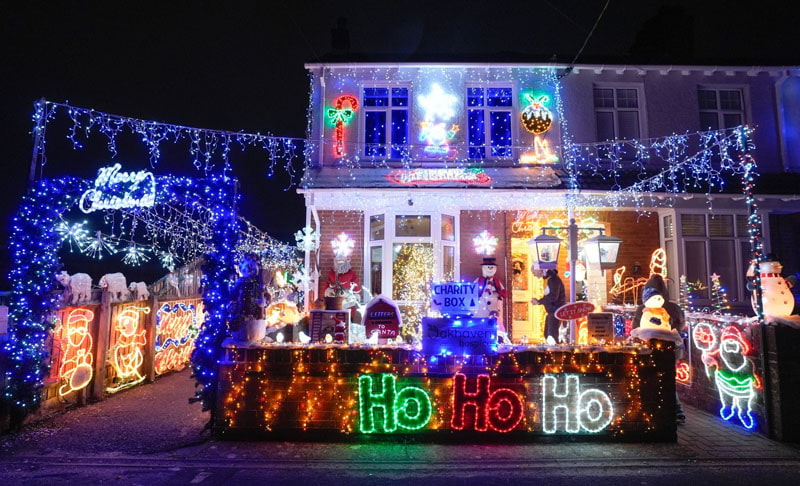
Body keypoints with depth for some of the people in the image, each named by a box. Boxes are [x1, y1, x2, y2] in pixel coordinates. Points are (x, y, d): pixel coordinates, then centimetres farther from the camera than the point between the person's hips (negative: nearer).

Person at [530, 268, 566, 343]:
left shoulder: (553, 279, -18)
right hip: (551, 311, 10)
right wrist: (539, 301, 5)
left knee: (551, 334, -15)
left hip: (556, 310, -10)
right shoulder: (546, 278, 11)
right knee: (547, 334, 15)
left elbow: (553, 296, -26)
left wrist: (539, 301, -20)